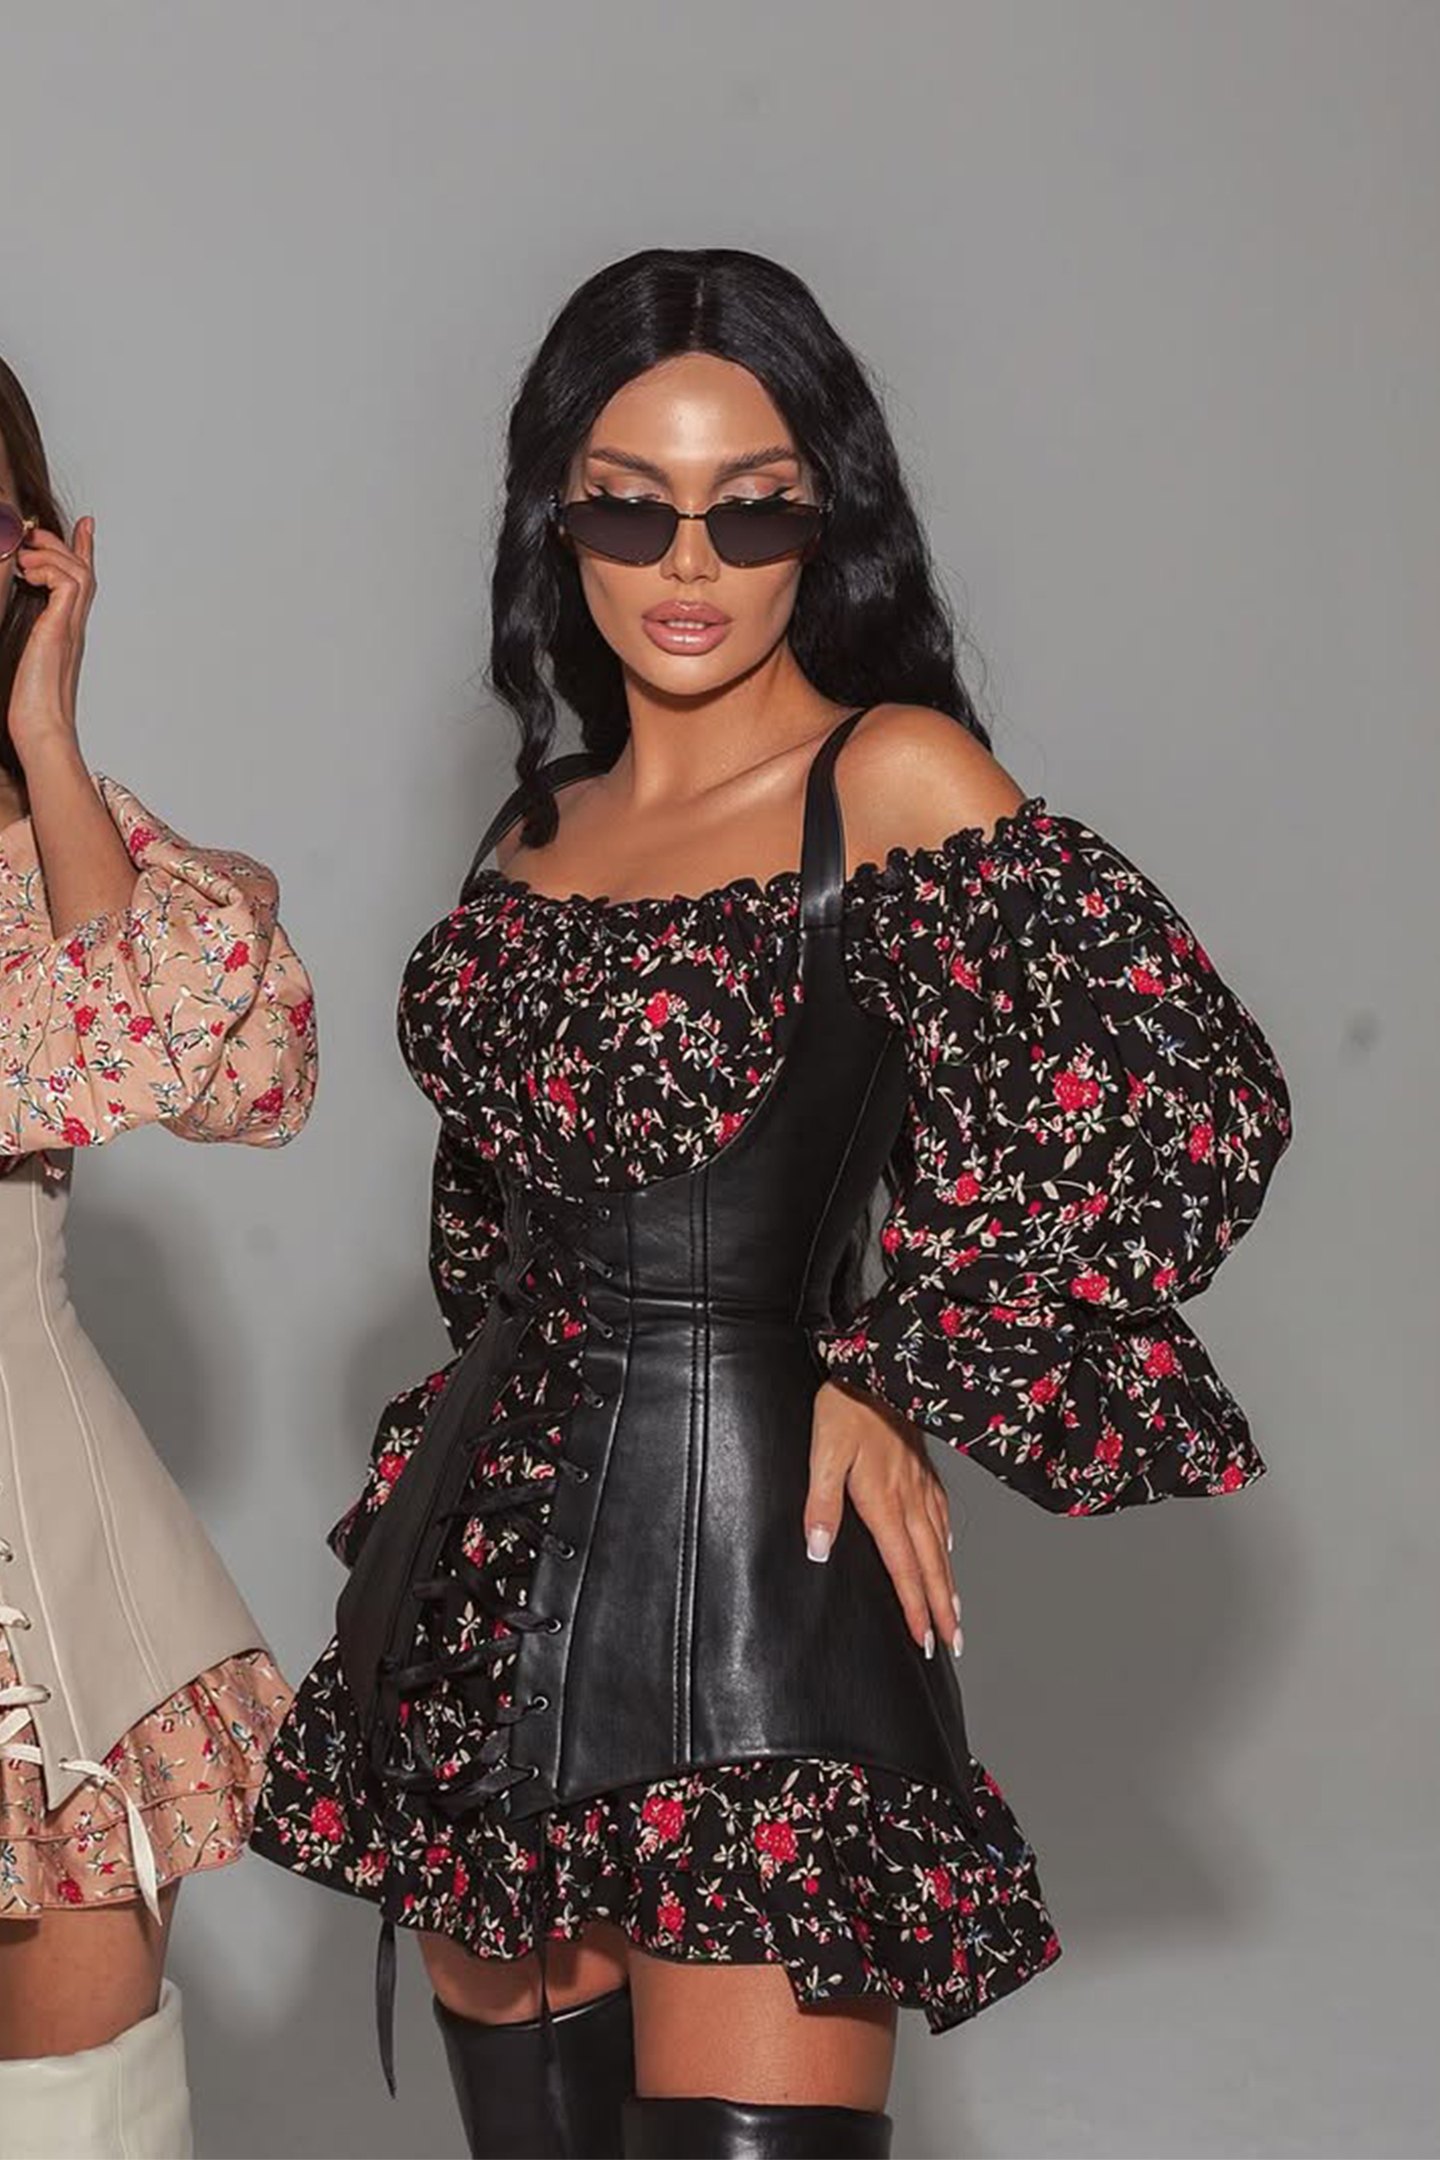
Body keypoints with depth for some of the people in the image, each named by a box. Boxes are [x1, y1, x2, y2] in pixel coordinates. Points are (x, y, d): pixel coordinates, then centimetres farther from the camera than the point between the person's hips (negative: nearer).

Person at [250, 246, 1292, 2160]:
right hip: (495, 1562, 6)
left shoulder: (891, 776, -7)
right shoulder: (542, 821, 13)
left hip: (746, 1551, -6)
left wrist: (898, 1377, -10)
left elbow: (1194, 1099, -16)